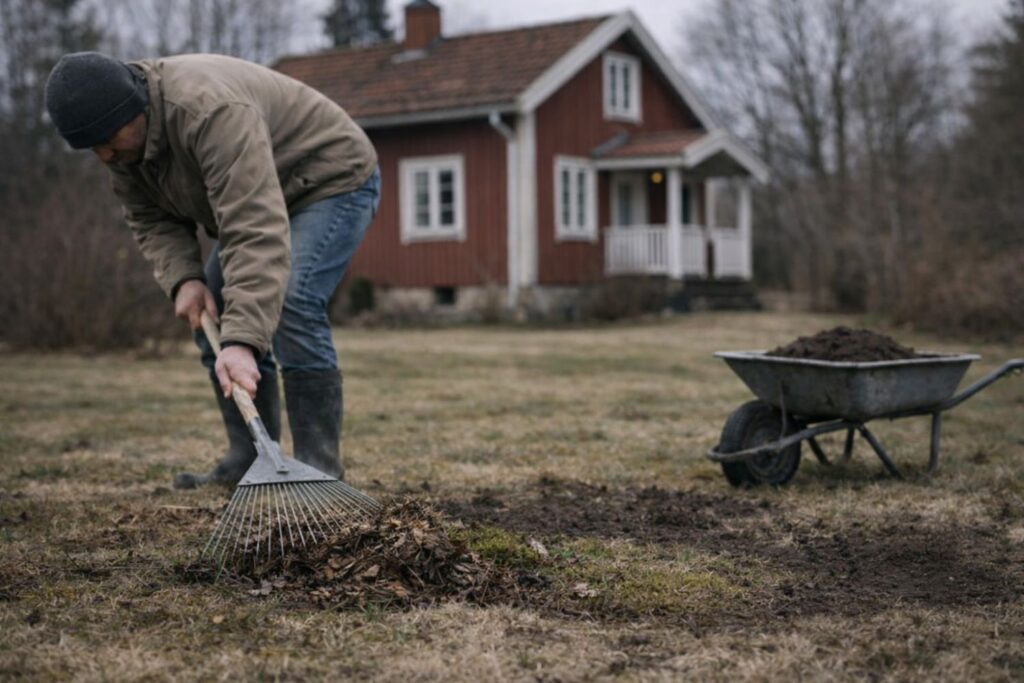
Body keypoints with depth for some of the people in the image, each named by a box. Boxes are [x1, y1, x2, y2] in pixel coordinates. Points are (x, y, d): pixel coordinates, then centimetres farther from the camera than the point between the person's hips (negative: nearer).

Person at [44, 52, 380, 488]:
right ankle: (249, 460, 8)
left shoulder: (212, 113, -39)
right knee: (214, 311, 3)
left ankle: (319, 469, -17)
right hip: (253, 195, 9)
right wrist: (182, 279, -20)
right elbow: (150, 219, -1)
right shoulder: (123, 131, -11)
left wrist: (243, 342, -50)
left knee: (290, 307, -25)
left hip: (334, 179, -9)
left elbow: (256, 233, -45)